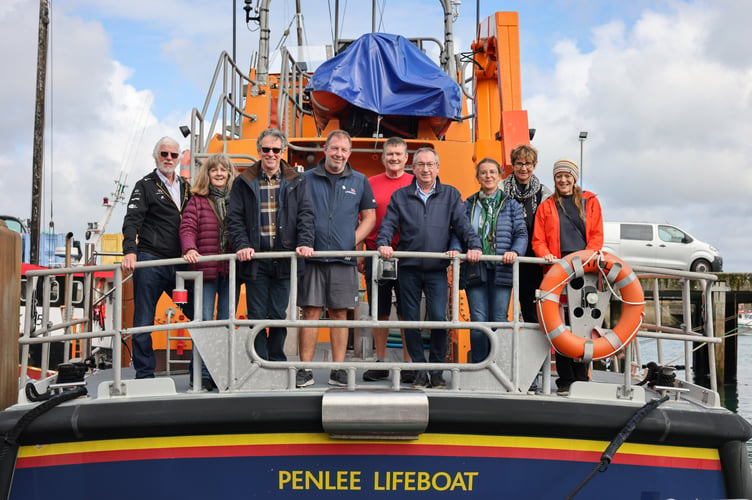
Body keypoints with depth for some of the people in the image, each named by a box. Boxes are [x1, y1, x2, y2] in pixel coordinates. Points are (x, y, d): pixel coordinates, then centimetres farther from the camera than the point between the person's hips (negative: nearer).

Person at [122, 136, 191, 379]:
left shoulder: (185, 187, 17)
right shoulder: (145, 186, 3)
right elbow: (132, 220, -8)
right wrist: (130, 251, -23)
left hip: (178, 264, 4)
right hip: (150, 262, -4)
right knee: (143, 322, 1)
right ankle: (144, 375, 10)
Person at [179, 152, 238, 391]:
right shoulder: (197, 200, 5)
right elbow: (187, 228, -4)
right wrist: (190, 249, -21)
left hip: (231, 270, 2)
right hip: (205, 269, -2)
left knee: (227, 323, 6)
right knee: (203, 321, -2)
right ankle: (201, 375, 3)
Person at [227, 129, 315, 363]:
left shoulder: (296, 182, 9)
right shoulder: (244, 183, 7)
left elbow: (306, 214, 3)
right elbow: (234, 218, 3)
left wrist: (305, 243, -13)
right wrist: (242, 245, -13)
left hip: (284, 259, 0)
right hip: (255, 260, 0)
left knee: (279, 315, 5)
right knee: (257, 316, 3)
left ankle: (277, 363, 17)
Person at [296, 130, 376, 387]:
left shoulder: (359, 181, 11)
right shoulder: (306, 179, 7)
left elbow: (369, 216, 13)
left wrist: (352, 242, -1)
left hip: (344, 259, 1)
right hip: (312, 256, -1)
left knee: (339, 313, 5)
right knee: (311, 311, -2)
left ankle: (338, 371, 11)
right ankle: (305, 370, 4)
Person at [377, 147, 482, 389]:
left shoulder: (451, 195, 11)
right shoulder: (400, 196, 12)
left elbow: (462, 224, 4)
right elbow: (388, 224, 6)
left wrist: (473, 246, -12)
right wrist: (383, 243, -13)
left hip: (437, 269, -1)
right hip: (408, 269, 1)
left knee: (438, 317, -10)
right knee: (411, 320, 3)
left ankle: (437, 370, 4)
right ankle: (419, 370, 13)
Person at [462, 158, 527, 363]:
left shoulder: (511, 205, 11)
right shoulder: (468, 205, 14)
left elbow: (521, 234, 5)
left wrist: (514, 251, -14)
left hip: (501, 269, 0)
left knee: (499, 321, -1)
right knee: (478, 320, -3)